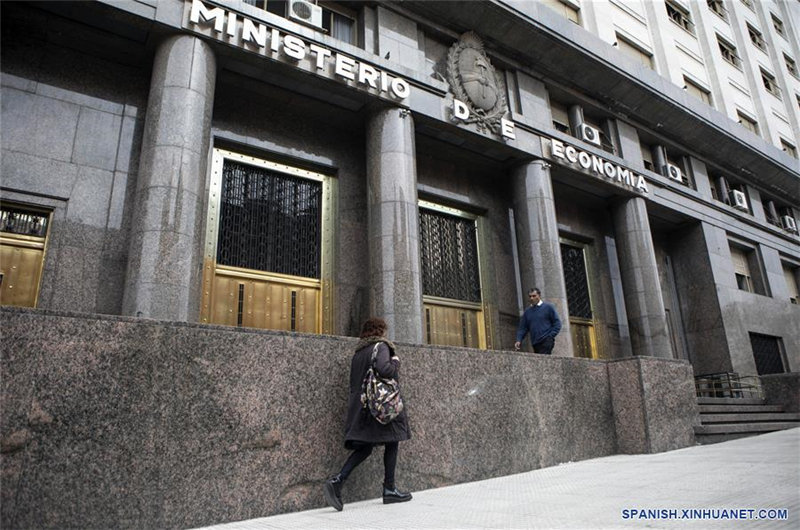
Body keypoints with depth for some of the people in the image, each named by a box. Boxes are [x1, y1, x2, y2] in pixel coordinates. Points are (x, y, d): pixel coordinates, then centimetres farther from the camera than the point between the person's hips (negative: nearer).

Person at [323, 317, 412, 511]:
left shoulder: (358, 353, 17)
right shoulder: (381, 346, -6)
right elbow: (383, 368, -24)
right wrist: (395, 362, -6)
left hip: (360, 405, 7)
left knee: (364, 447, 8)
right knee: (391, 443, 7)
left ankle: (337, 480, -9)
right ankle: (389, 489, 11)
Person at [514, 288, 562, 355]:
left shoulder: (548, 307, 3)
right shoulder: (527, 311, 14)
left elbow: (557, 323, 2)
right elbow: (523, 328, 12)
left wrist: (551, 336, -10)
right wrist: (518, 340, -3)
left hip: (546, 342, -5)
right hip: (535, 344, 5)